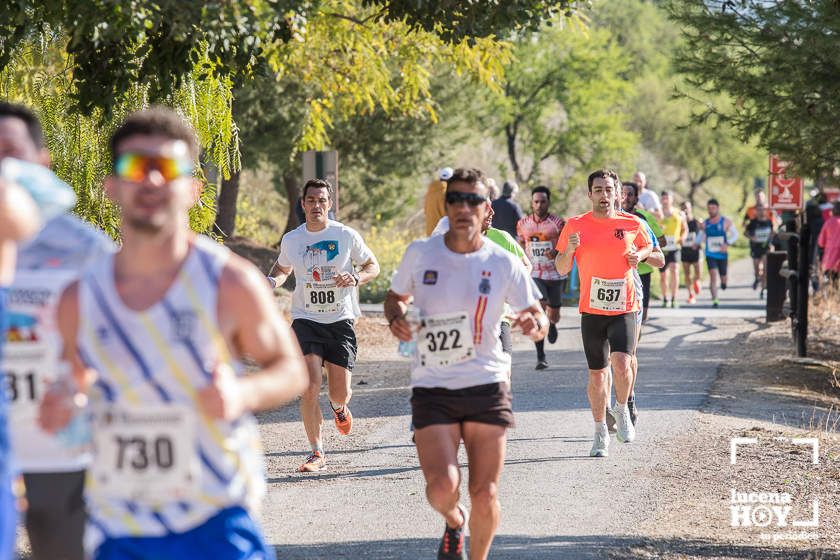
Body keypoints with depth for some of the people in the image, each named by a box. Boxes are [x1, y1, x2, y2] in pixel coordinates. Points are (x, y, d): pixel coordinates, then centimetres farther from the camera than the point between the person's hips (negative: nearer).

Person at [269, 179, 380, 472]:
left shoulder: (347, 236, -2)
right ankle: (317, 452, -3)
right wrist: (272, 281, -1)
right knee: (310, 388, -16)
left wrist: (356, 278, -13)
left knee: (340, 394, -1)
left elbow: (373, 266, 8)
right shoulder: (291, 240, 3)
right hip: (306, 320, 0)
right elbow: (283, 268, 22)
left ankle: (339, 407, 39)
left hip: (341, 320, 0)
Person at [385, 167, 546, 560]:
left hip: (487, 387, 0)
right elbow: (395, 296, 18)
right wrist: (395, 318, -5)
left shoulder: (503, 263, -2)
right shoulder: (420, 254, 1)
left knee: (485, 495, -2)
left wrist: (534, 324, -20)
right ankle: (453, 522, 21)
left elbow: (538, 317, 4)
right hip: (432, 390, 0)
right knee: (442, 487, -16)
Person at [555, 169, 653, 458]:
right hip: (592, 310, 1)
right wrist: (569, 250, -15)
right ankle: (600, 432, 22)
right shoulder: (576, 225, 0)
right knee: (597, 373, 6)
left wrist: (639, 255, -1)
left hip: (625, 307, -1)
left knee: (621, 362, -20)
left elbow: (648, 246, 21)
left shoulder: (633, 225, 1)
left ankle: (622, 411, 8)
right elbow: (561, 269, 6)